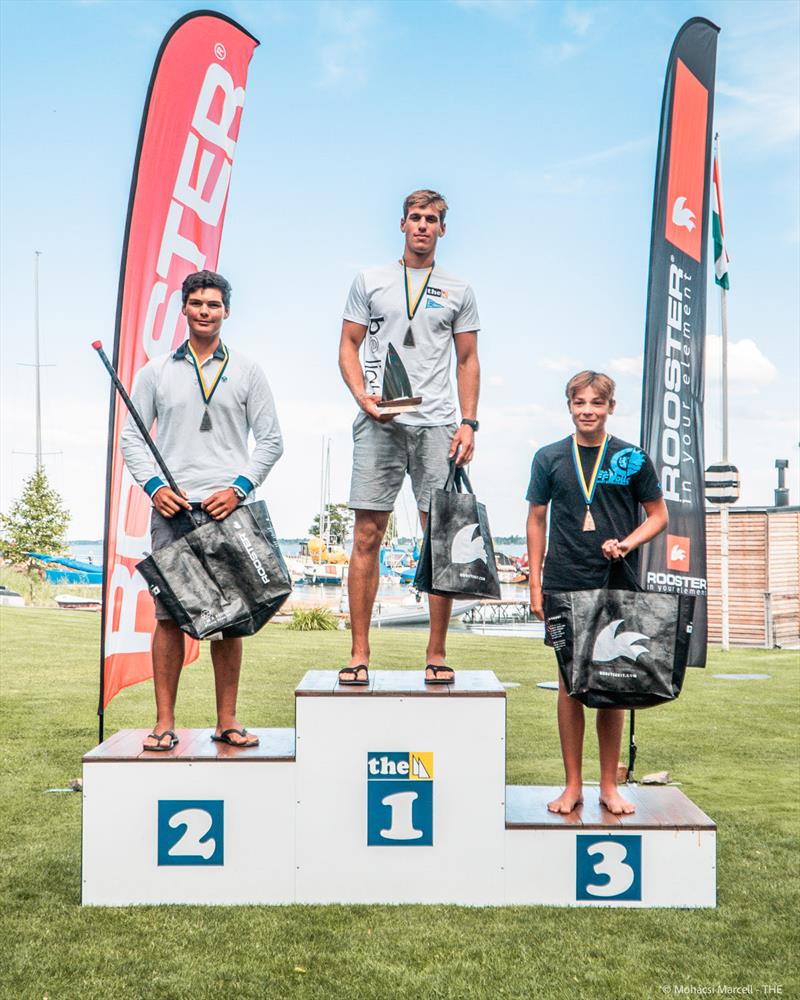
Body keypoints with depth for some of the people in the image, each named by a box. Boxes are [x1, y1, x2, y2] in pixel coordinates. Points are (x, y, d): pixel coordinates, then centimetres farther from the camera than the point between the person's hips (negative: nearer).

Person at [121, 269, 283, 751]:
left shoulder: (247, 371, 11)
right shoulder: (156, 371, 12)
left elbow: (271, 440, 8)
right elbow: (131, 437, 11)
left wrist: (239, 487, -6)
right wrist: (154, 486, -5)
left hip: (228, 509, 0)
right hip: (172, 510, 0)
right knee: (169, 615, -1)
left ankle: (227, 720, 10)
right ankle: (165, 723, 5)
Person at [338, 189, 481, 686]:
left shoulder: (458, 291, 14)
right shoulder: (370, 281, 12)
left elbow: (468, 360, 14)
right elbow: (349, 346, 11)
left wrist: (469, 422, 2)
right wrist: (362, 395, -8)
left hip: (436, 425, 1)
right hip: (379, 423, 0)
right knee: (367, 537, -3)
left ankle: (437, 654, 7)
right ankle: (360, 653, 3)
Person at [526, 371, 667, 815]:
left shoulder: (632, 459, 3)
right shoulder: (549, 458, 5)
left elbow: (658, 515, 10)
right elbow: (536, 520, 10)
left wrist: (626, 544, -9)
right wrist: (535, 584, 5)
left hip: (617, 587, 0)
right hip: (564, 587, 0)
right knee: (569, 685, 3)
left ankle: (609, 786, 16)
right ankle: (573, 785, 14)